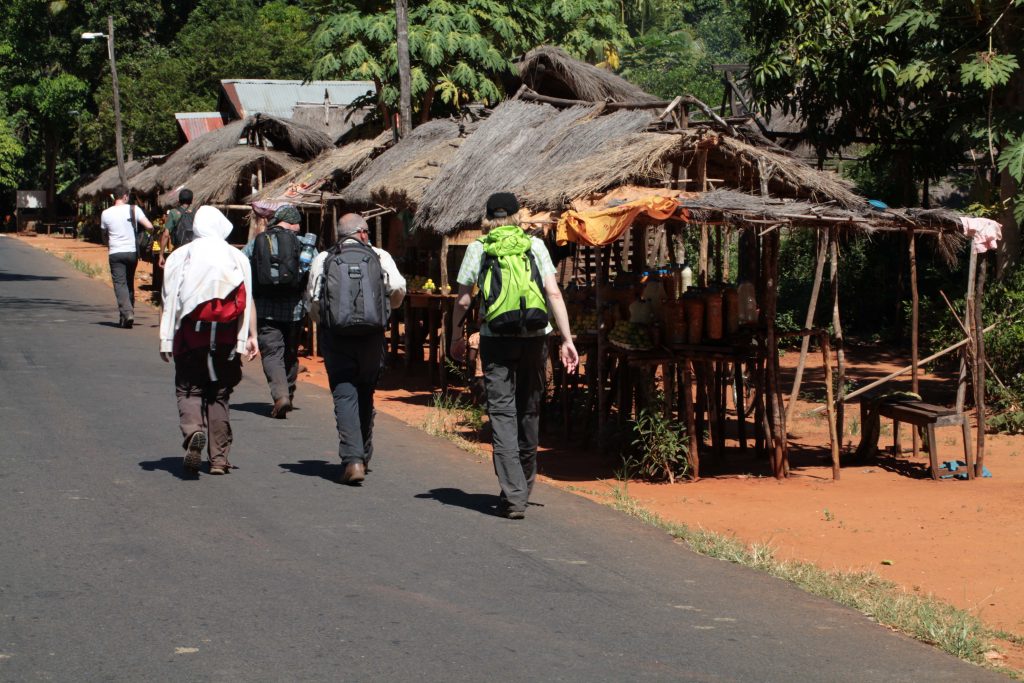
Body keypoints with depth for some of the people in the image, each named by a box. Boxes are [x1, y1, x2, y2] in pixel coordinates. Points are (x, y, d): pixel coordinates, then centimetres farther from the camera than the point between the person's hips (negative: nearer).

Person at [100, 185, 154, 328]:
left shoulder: (106, 213, 0)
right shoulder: (134, 209, -2)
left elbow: (104, 236, 14)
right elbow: (149, 226, -10)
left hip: (115, 253, -2)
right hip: (132, 252, 2)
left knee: (120, 284, -5)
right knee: (130, 283, 16)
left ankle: (127, 312, -22)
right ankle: (129, 313, 19)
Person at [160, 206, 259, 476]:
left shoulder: (179, 256, 2)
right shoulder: (238, 258, 5)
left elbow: (168, 301, -2)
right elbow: (248, 301, 1)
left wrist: (165, 339, 0)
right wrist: (251, 336, 3)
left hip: (191, 334, -2)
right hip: (226, 337, 2)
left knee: (188, 390, 6)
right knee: (219, 395, 11)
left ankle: (193, 432, -24)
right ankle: (219, 458, 12)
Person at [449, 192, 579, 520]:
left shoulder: (478, 249, 3)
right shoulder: (535, 245, 6)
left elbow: (463, 300, 1)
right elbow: (554, 293, -2)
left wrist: (456, 337, 16)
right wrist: (567, 339, -1)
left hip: (496, 339, -2)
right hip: (534, 337, 2)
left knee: (502, 412, -2)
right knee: (529, 410, 16)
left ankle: (513, 495, -13)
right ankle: (524, 486, 31)